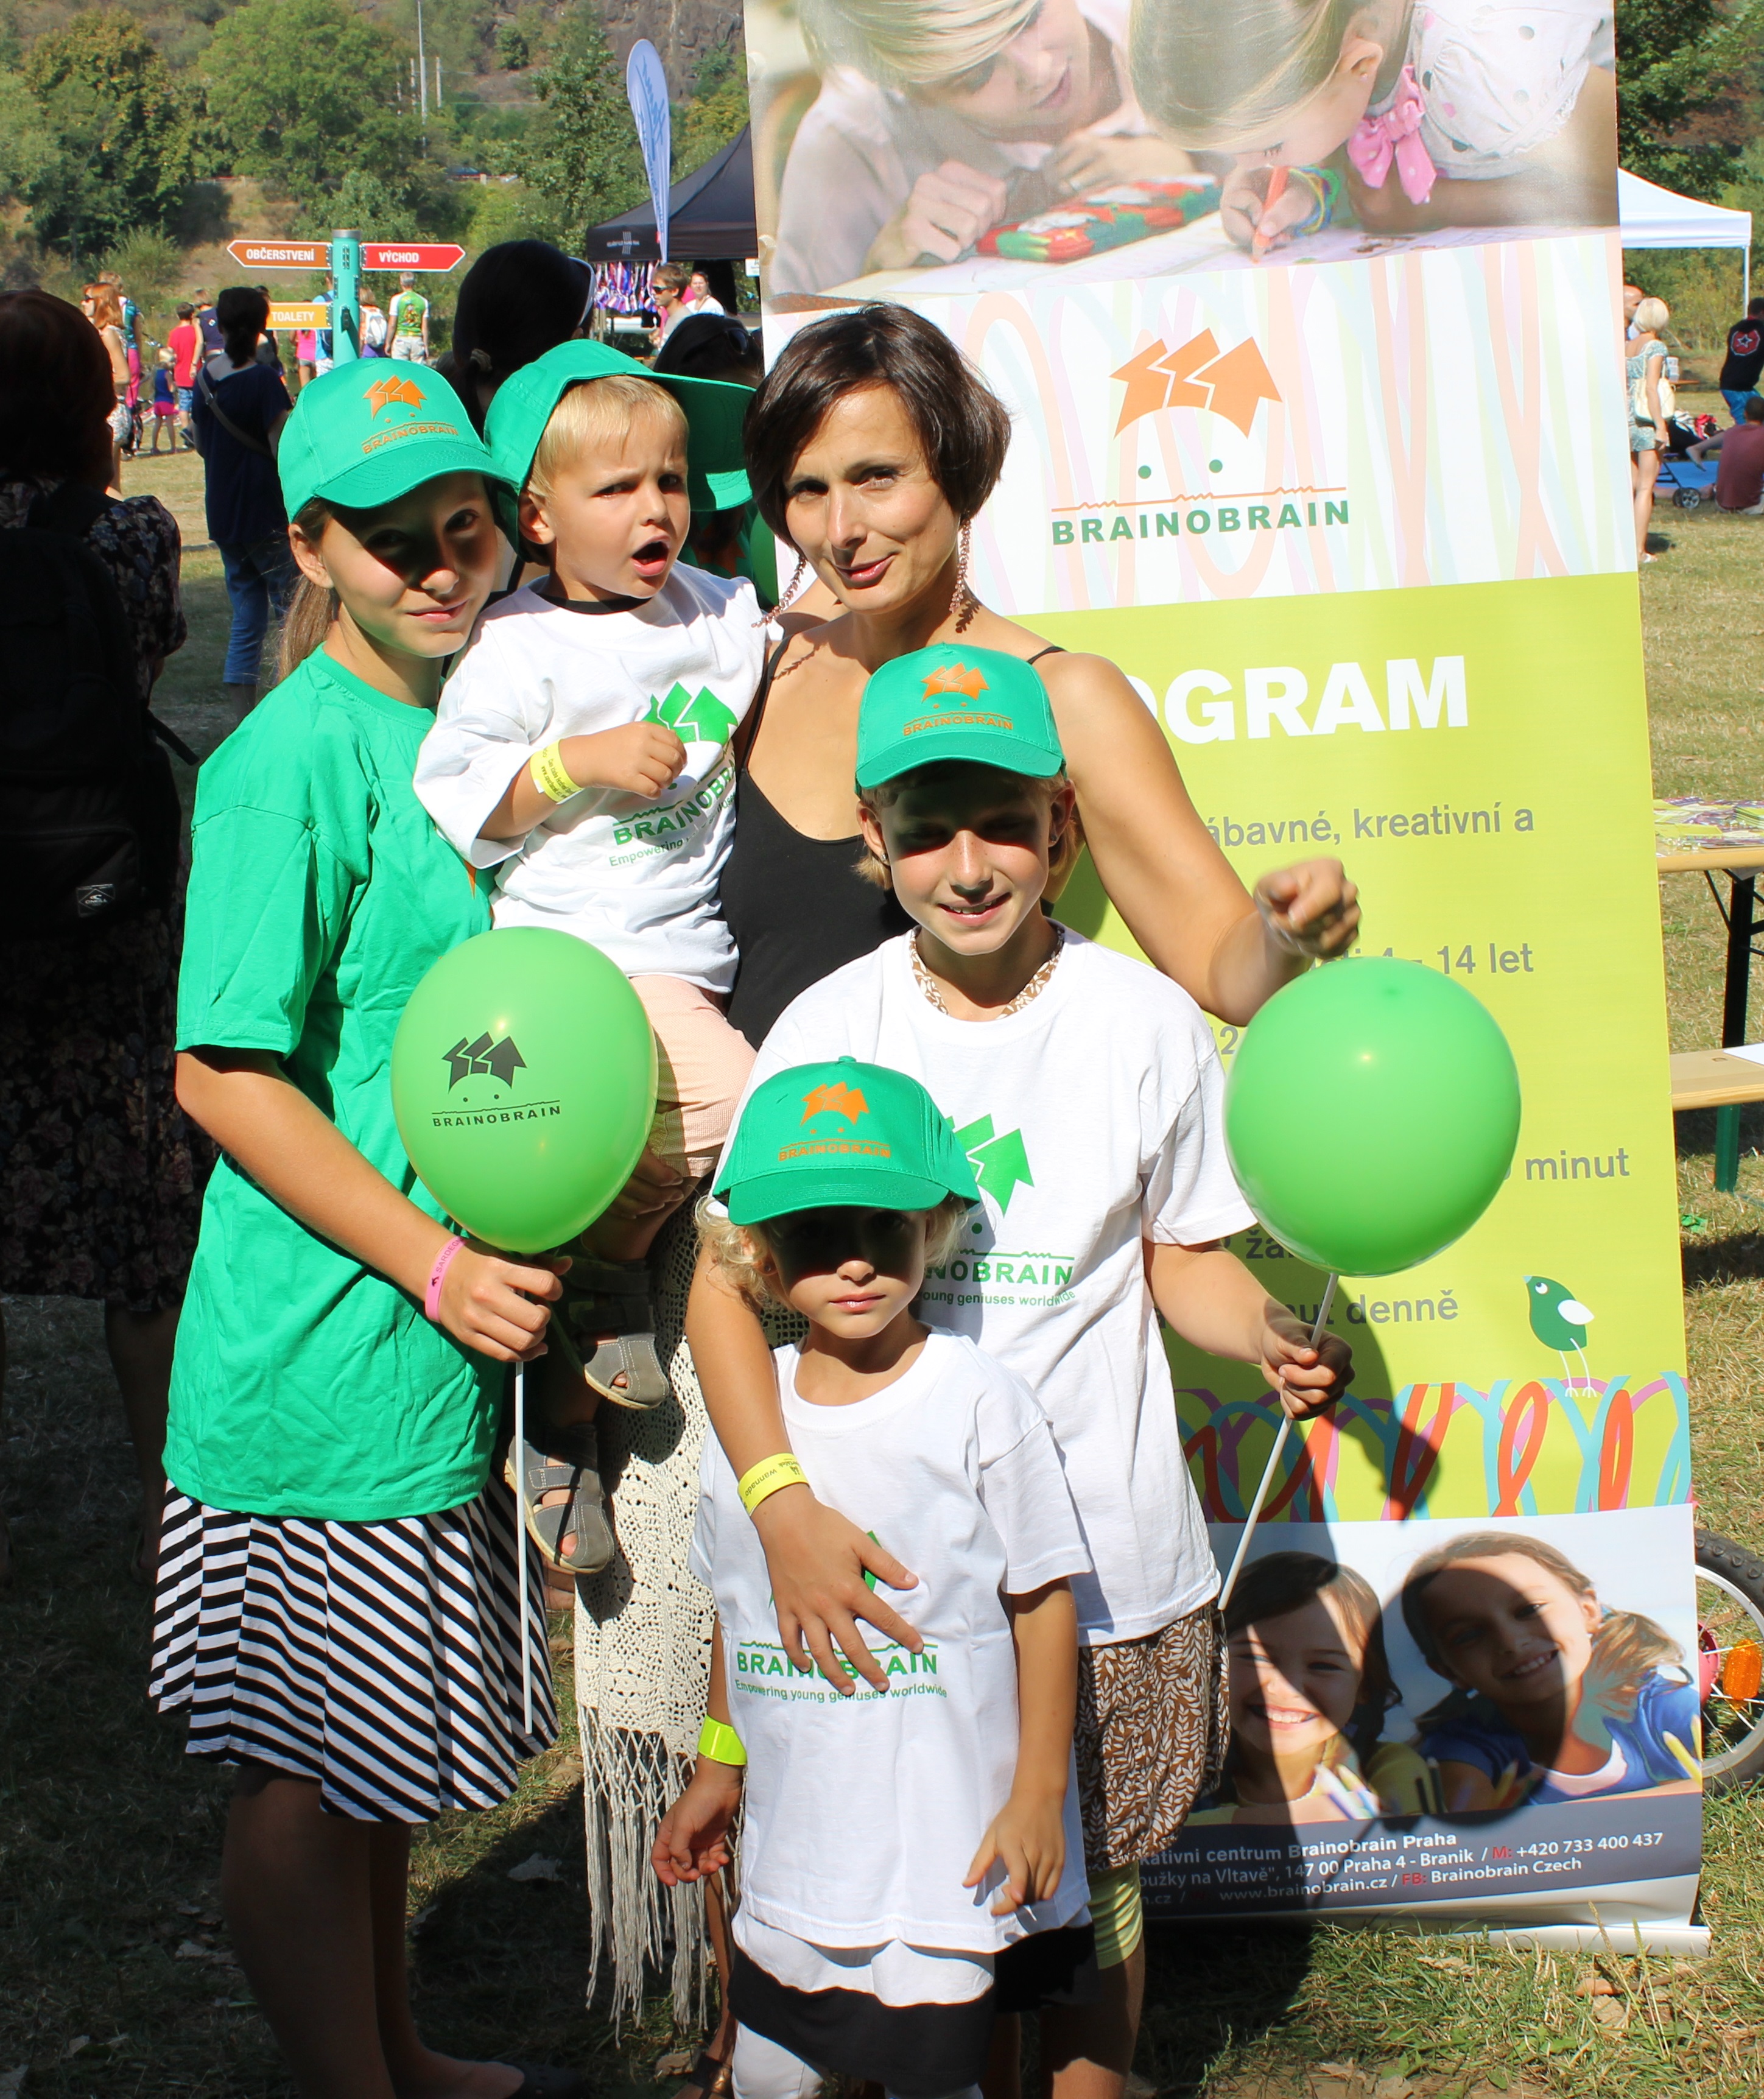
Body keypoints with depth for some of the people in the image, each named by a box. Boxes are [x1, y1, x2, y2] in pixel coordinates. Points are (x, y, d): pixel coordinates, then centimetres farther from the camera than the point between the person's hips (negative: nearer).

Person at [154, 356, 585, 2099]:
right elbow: (226, 1074, -18)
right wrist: (434, 1264, -19)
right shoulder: (296, 756, -16)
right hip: (326, 1349, -9)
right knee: (309, 1772, 7)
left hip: (441, 1333, 9)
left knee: (378, 1757, 22)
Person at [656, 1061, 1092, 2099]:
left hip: (948, 1845, -5)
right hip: (792, 1846, 5)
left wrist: (1037, 1797, -7)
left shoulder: (982, 1404, -12)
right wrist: (719, 1767, 18)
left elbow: (1045, 1602, -7)